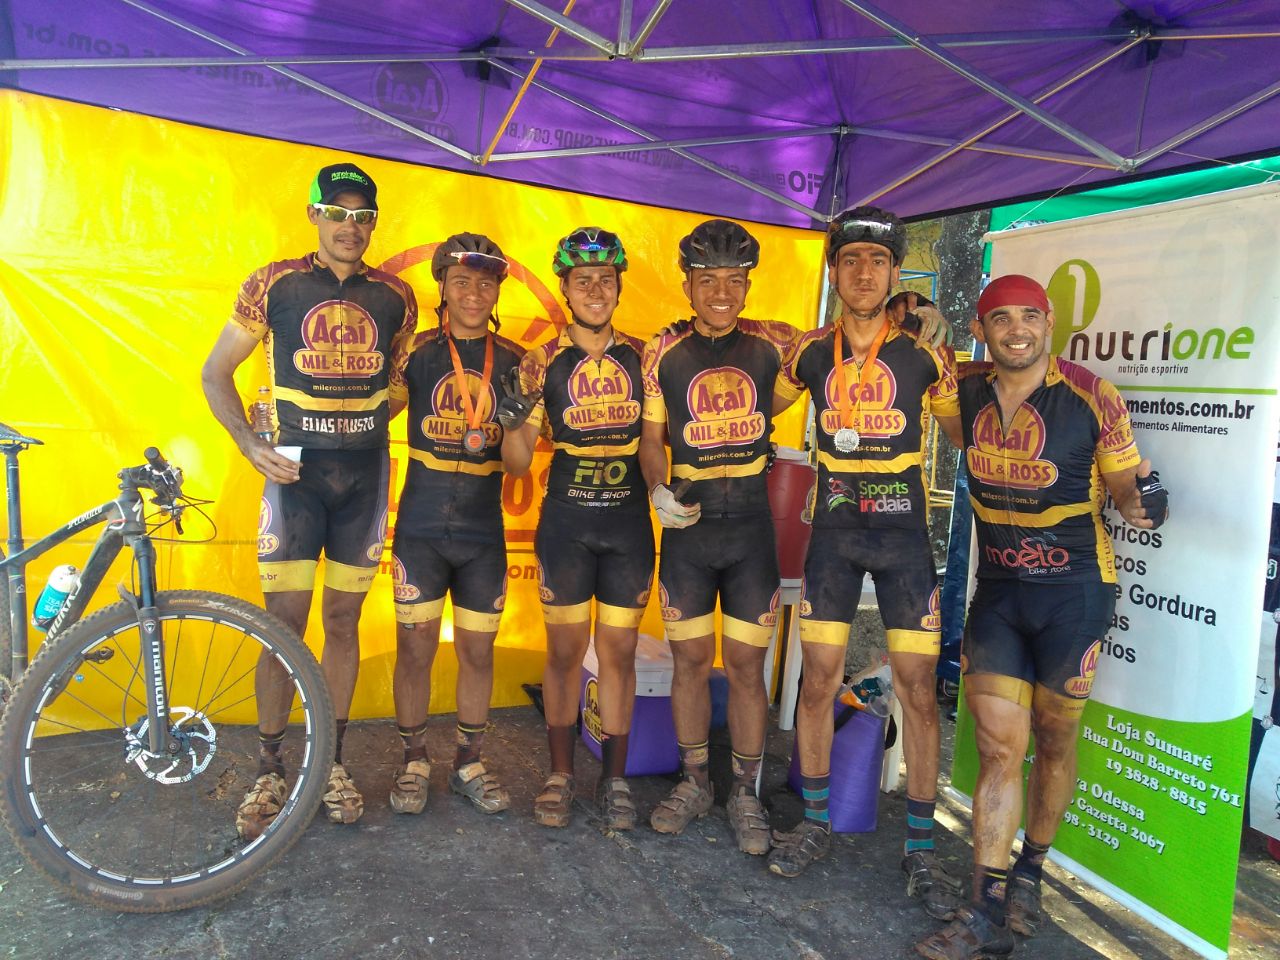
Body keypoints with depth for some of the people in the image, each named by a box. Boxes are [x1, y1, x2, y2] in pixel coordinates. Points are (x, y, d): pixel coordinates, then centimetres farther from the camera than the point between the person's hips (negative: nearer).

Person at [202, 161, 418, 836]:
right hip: (294, 474, -2)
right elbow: (216, 373, 5)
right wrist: (251, 446, -9)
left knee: (343, 620, 9)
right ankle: (269, 772, 15)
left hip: (365, 476, 2)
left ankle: (331, 761, 22)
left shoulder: (395, 297, 6)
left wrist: (378, 413, -1)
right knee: (284, 623, -1)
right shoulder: (274, 284, 0)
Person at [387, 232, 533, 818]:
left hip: (484, 531, 2)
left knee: (478, 650, 10)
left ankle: (469, 763, 27)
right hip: (421, 527, -1)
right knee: (415, 646, 5)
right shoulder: (417, 351, -3)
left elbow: (517, 465, -3)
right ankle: (414, 762, 25)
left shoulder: (514, 362, 2)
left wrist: (517, 412, -18)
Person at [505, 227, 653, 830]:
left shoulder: (642, 356, 5)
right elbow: (520, 454, -3)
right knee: (565, 650, 7)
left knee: (619, 651, 8)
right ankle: (561, 775, 22)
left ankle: (614, 779, 22)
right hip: (566, 520, -1)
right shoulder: (543, 362, 0)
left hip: (628, 521, 1)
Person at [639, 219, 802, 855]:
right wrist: (659, 492, -14)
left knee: (746, 664, 5)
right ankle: (693, 783, 28)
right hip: (687, 524, 1)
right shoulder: (663, 352, 2)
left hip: (750, 523, 0)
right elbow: (651, 437, 5)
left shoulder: (771, 344, 1)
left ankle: (745, 794, 22)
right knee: (690, 659, 9)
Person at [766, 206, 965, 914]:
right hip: (834, 530, 2)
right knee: (819, 678, 4)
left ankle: (920, 847, 15)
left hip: (903, 531, -1)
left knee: (917, 687, 0)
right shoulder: (811, 352, 3)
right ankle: (815, 825, 22)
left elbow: (963, 432, 10)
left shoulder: (924, 352, -3)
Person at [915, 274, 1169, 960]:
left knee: (1053, 741, 13)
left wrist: (1141, 502, -24)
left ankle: (1030, 871, 35)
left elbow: (1126, 488, -1)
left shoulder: (1092, 398, -10)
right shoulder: (967, 391, -1)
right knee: (998, 747, 0)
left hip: (1073, 591, -2)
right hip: (997, 591, 2)